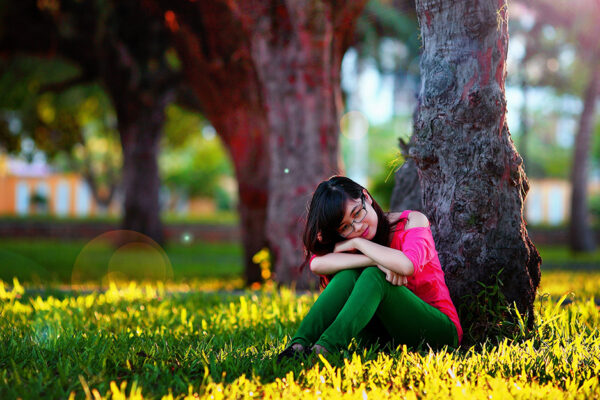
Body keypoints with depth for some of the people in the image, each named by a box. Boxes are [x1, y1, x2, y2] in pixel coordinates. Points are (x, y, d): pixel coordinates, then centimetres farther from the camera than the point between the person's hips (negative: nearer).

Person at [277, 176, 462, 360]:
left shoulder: (413, 221, -8)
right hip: (386, 334, 3)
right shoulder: (345, 241, 2)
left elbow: (408, 266, -30)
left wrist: (357, 243, -18)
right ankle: (299, 343, -37)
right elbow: (317, 264, -23)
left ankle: (324, 348, -47)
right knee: (349, 273, -21)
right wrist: (376, 261, -33)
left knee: (375, 275, -28)